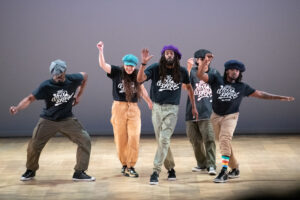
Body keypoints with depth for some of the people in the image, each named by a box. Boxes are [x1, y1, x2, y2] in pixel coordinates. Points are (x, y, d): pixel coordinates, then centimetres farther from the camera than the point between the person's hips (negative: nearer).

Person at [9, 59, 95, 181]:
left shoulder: (73, 80, -14)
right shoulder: (46, 86, -20)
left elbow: (84, 76, 8)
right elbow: (30, 98, -23)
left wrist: (78, 96, 6)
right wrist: (17, 108, -40)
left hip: (67, 120, 2)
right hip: (48, 120, -2)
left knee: (85, 140, -10)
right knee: (34, 145, 0)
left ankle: (79, 172, 0)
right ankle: (31, 170, 28)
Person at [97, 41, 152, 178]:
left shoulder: (137, 76, 5)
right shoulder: (116, 72, -2)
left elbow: (142, 90, 20)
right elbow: (103, 65, -15)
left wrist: (150, 103, 28)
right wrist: (101, 50, -25)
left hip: (133, 109, 2)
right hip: (119, 108, -1)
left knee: (134, 137, -9)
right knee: (121, 139, 5)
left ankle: (131, 166, -1)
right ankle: (124, 164, 22)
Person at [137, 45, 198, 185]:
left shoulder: (182, 71, 2)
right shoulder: (155, 68, -3)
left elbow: (189, 87, 19)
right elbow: (140, 79, -16)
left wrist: (193, 107, 20)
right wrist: (143, 63, -30)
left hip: (172, 109, -1)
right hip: (157, 108, 1)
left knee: (164, 140, -13)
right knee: (161, 141, 8)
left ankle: (156, 172, -14)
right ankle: (170, 168, 25)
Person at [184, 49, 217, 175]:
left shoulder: (214, 72, 8)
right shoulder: (192, 72, -1)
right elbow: (184, 86, -18)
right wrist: (188, 68, -26)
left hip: (207, 113, 0)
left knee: (209, 139, -11)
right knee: (195, 141, 9)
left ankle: (211, 165, -8)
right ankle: (202, 164, 22)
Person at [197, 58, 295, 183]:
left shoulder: (242, 87, 1)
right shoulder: (216, 80, -2)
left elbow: (260, 94, 7)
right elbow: (200, 75, -13)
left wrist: (281, 98, 5)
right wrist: (203, 64, -35)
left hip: (230, 116, -2)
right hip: (216, 116, 3)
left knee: (225, 139, -24)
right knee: (223, 143, 9)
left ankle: (224, 172, -30)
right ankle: (235, 169, 27)